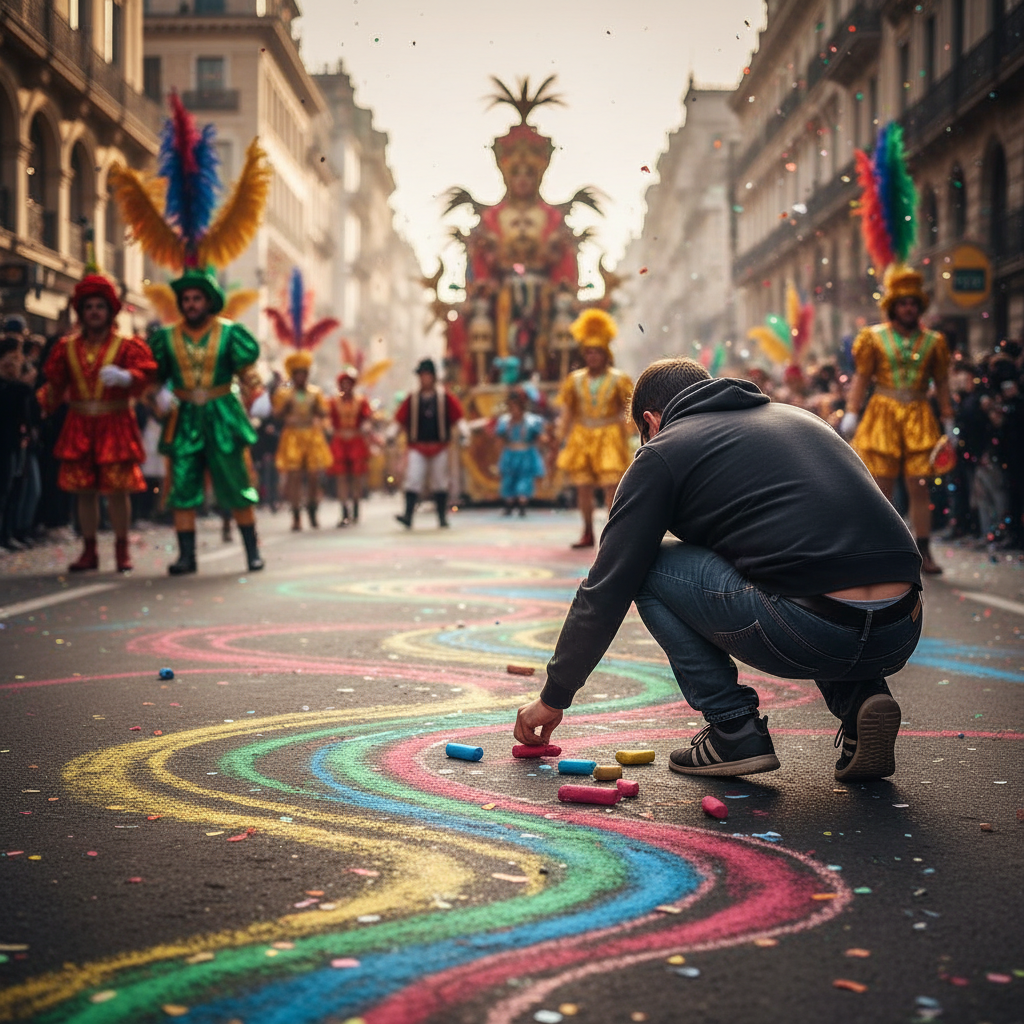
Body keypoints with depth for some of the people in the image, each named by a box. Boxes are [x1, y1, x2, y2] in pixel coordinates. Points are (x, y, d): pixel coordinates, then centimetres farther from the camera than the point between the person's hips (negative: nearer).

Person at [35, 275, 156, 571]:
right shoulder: (67, 347, 10)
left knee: (117, 489, -4)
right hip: (80, 426, 3)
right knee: (84, 490, 5)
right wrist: (44, 402, -4)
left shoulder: (127, 345, 0)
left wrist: (124, 377, -32)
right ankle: (89, 551, 14)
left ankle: (122, 550, 7)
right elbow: (55, 382, 10)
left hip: (115, 425, -3)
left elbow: (144, 376, -14)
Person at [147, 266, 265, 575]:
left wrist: (253, 392, -21)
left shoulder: (229, 333, 2)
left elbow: (247, 372, -1)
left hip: (222, 417, -2)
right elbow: (156, 379, 8)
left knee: (236, 488, 1)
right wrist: (159, 401, -12)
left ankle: (253, 552, 10)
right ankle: (186, 555, 3)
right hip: (184, 419, 2)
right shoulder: (167, 337, 8)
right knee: (183, 489, -2)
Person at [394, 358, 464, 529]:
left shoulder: (444, 396, 2)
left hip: (439, 447, 0)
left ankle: (442, 518, 18)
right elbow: (400, 420, 5)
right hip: (417, 447, 0)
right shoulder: (412, 398, 4)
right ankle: (408, 516, -15)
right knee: (413, 480, -10)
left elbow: (457, 417, 2)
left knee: (439, 483, 8)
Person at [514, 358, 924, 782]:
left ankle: (735, 730, 9)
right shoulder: (799, 418, 29)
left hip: (814, 631, -6)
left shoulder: (662, 452, 12)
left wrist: (554, 697, 23)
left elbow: (606, 590, 12)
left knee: (649, 569, 13)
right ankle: (859, 697, 15)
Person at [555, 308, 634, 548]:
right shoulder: (575, 380, 7)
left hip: (609, 436, -3)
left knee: (612, 485, -10)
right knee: (583, 486, 3)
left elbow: (627, 411, 0)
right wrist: (566, 439, 4)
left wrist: (621, 436, -8)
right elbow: (567, 412, 8)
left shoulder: (618, 380, 0)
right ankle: (588, 534, 13)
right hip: (581, 436, 3)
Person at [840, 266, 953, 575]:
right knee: (881, 487, -2)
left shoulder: (932, 341, 9)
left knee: (920, 488, -2)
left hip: (919, 417, 1)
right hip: (883, 414, -1)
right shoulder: (874, 338, 5)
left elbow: (942, 383, 12)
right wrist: (851, 414, -7)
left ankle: (924, 552, 2)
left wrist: (948, 421, 9)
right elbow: (861, 378, 2)